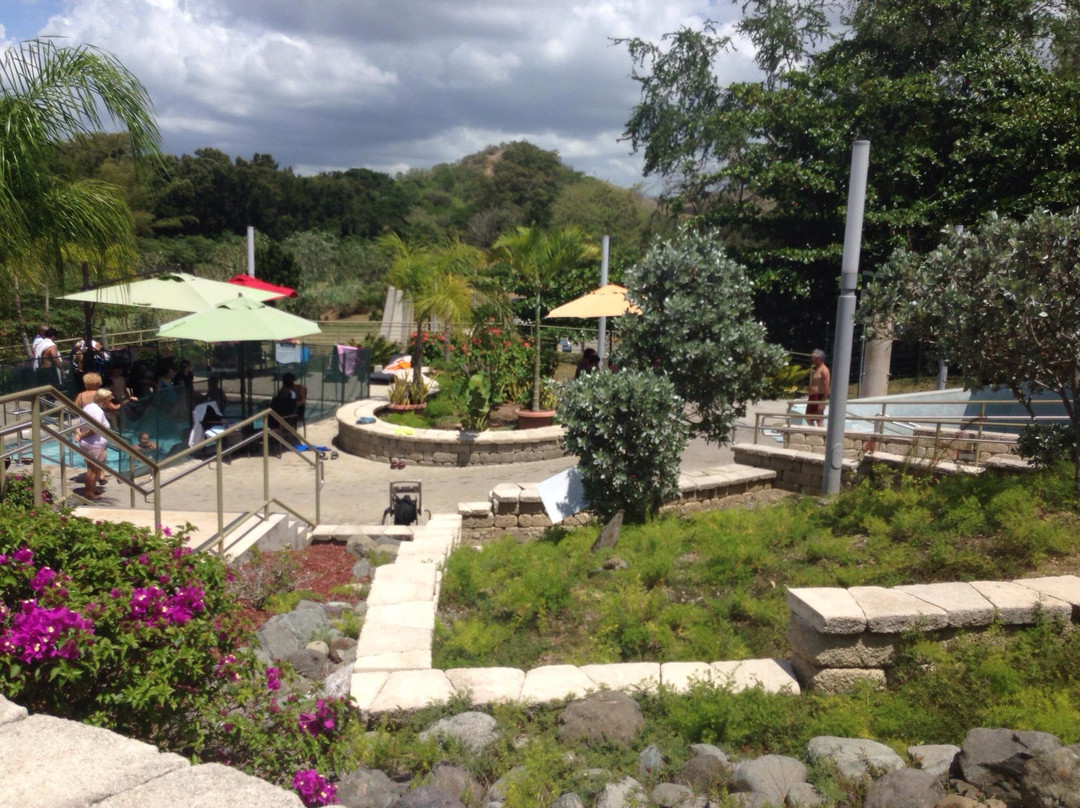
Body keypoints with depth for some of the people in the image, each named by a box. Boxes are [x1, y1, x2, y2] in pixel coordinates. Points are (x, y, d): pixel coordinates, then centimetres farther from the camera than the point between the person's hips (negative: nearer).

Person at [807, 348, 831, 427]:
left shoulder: (824, 370, -13)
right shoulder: (814, 369, 16)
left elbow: (826, 387, -19)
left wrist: (823, 402, -23)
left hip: (819, 398, -10)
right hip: (812, 397, 10)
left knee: (818, 419, -5)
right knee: (808, 418, 15)